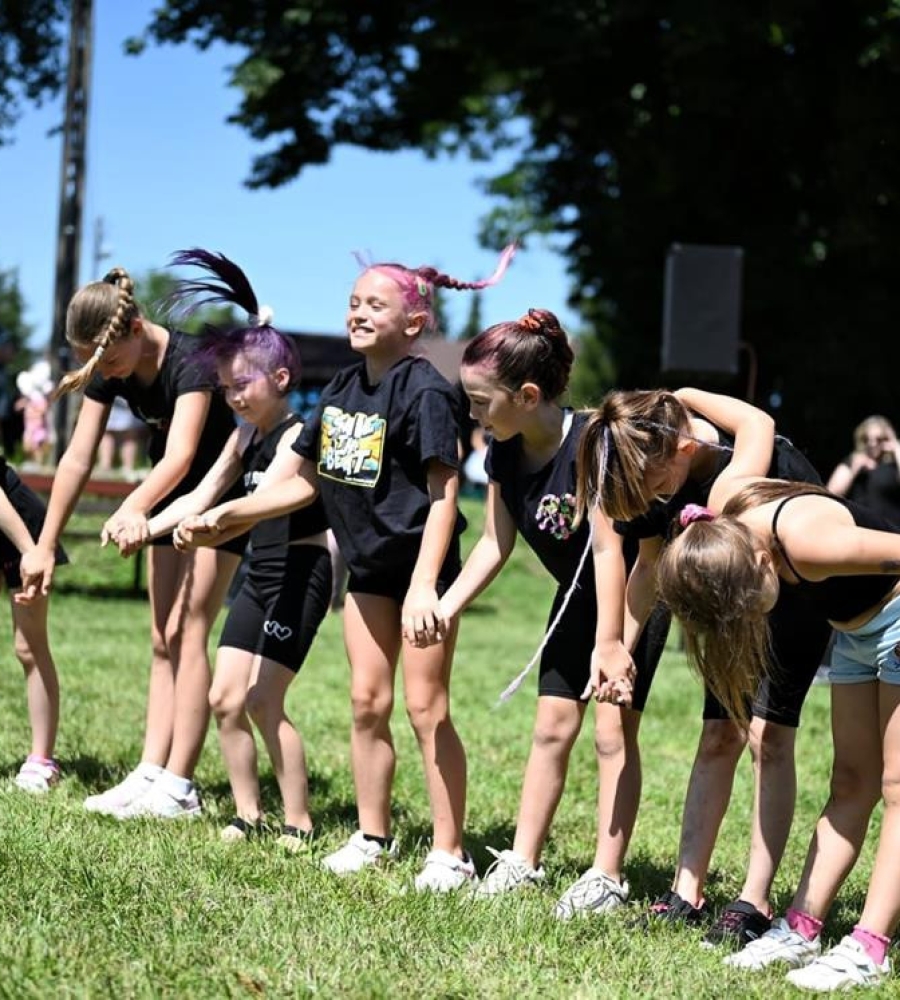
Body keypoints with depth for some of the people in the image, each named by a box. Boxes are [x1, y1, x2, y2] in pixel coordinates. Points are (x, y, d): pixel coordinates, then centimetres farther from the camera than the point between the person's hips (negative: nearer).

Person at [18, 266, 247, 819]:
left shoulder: (189, 363, -31)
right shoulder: (106, 373, -11)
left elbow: (180, 456, -43)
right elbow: (78, 459, -9)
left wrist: (135, 508, -60)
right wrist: (44, 545, -11)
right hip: (172, 497, 8)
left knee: (187, 632, -13)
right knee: (163, 639, 4)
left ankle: (179, 786, -13)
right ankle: (151, 773, 3)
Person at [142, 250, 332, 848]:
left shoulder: (300, 434, -14)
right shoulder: (245, 436, 11)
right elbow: (202, 495, 10)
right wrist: (144, 527, -5)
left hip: (301, 572, -8)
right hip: (261, 573, 8)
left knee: (262, 702, -11)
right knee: (225, 698, 4)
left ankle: (300, 824, -1)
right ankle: (249, 815, 14)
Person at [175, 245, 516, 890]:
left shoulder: (424, 391, -17)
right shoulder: (342, 390, 5)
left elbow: (444, 493, -21)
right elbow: (305, 481, 13)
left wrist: (424, 585, -29)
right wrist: (226, 515, 8)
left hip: (422, 567, -7)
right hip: (368, 566, 7)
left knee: (426, 709, -4)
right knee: (367, 703, 11)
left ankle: (449, 853, 4)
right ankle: (373, 837, 23)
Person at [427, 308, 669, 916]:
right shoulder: (505, 453, -9)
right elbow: (495, 543, -1)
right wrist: (446, 607, -11)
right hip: (577, 596, 7)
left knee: (613, 730, -9)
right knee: (552, 726, 8)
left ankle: (607, 878, -3)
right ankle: (523, 862, 15)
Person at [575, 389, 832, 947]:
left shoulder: (740, 473, -37)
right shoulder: (647, 470, -14)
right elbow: (650, 563, -4)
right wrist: (620, 645, -7)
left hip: (800, 590, -5)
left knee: (767, 733, -11)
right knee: (719, 735, 2)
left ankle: (755, 904, -8)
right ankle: (687, 896, 4)